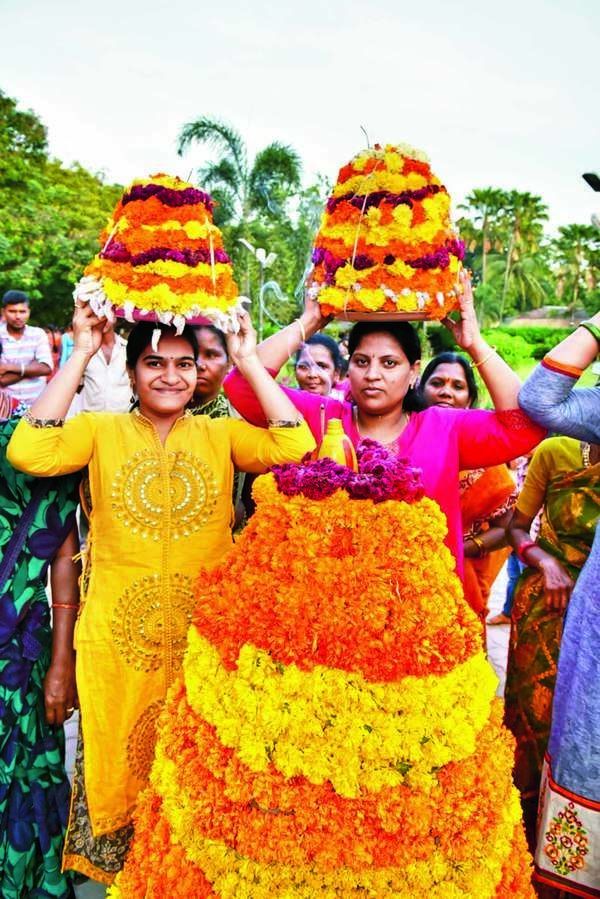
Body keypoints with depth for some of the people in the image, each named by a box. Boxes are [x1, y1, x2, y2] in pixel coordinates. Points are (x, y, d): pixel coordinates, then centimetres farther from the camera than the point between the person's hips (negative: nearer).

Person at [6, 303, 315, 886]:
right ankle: (117, 871, 42)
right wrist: (80, 356, -13)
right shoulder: (101, 430, 0)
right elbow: (28, 452, -18)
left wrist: (248, 360, -10)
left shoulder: (220, 435, 2)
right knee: (120, 766, 16)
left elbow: (295, 447, -14)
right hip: (119, 638, 0)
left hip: (204, 634, 1)